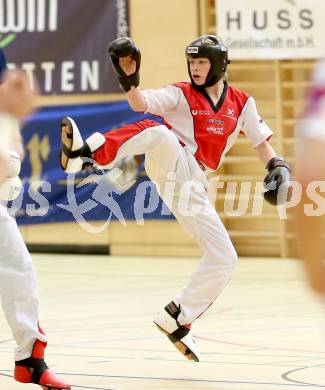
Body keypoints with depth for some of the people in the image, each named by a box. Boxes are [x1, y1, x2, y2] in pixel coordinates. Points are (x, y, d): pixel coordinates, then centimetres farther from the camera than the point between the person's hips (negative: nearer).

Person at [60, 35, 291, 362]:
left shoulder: (241, 103, 16)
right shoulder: (181, 94, 6)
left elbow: (261, 141, 19)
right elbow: (141, 104, -11)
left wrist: (277, 167, -2)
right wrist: (129, 79, -31)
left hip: (191, 185, 4)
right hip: (170, 164, -4)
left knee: (224, 258, -2)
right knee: (159, 132, -38)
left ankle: (177, 319, 10)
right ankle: (84, 152, -61)